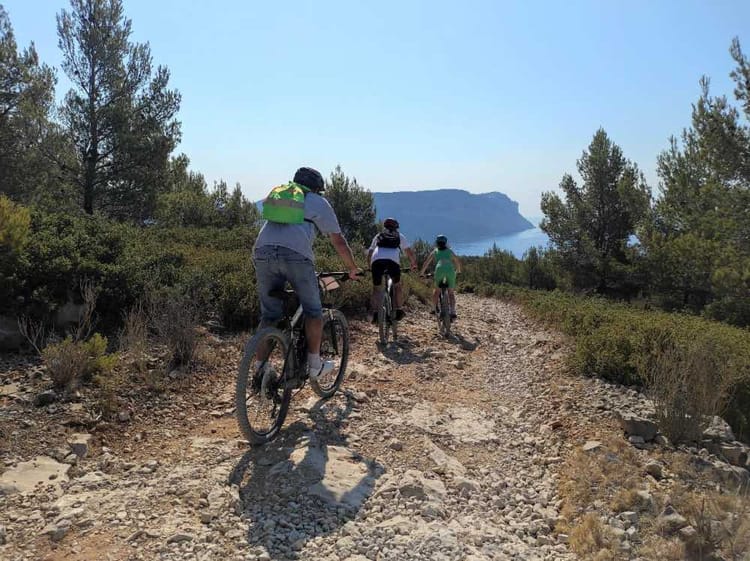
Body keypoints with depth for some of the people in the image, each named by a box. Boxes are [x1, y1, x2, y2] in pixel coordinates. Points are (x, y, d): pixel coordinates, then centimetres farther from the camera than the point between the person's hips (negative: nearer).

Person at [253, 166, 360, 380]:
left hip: (262, 251, 4)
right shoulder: (319, 202, 20)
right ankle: (315, 365, 15)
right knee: (313, 310, 13)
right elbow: (338, 241, 20)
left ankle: (260, 368, 14)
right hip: (296, 254, -4)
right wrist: (352, 269, 31)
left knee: (269, 314, 15)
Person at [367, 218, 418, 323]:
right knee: (397, 285, 19)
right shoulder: (400, 236, 29)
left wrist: (370, 266, 46)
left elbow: (369, 254, 33)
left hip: (377, 260, 1)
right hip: (393, 261, -1)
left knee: (376, 288, 14)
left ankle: (375, 314, 5)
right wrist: (414, 264, 37)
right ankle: (399, 311, 18)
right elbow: (410, 252, 23)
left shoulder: (378, 236, 33)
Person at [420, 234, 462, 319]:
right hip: (450, 270, 1)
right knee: (451, 292, 9)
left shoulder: (435, 251, 23)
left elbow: (426, 262, 20)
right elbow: (458, 261, 36)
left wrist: (422, 272, 32)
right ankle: (453, 312, -4)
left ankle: (434, 309, 24)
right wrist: (458, 270, 54)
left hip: (439, 270, -1)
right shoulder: (450, 251, 26)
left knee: (437, 290, 20)